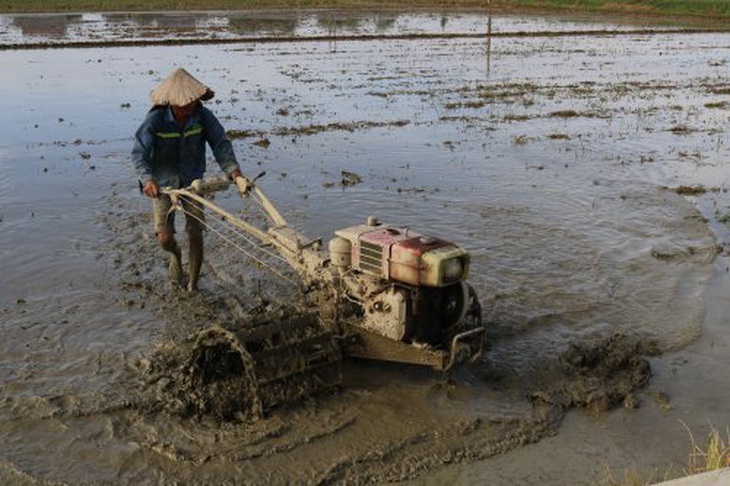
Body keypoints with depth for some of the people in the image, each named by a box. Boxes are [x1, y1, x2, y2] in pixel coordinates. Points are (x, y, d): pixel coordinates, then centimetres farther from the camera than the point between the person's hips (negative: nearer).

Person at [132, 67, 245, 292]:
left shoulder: (203, 116, -13)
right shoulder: (155, 120, -20)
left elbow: (221, 143, -18)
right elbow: (139, 153, -25)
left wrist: (233, 170, -36)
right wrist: (147, 178, -44)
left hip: (192, 181, 2)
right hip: (163, 184, -1)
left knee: (196, 233, -3)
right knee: (165, 238, -5)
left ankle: (193, 287, 13)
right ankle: (176, 254, 35)